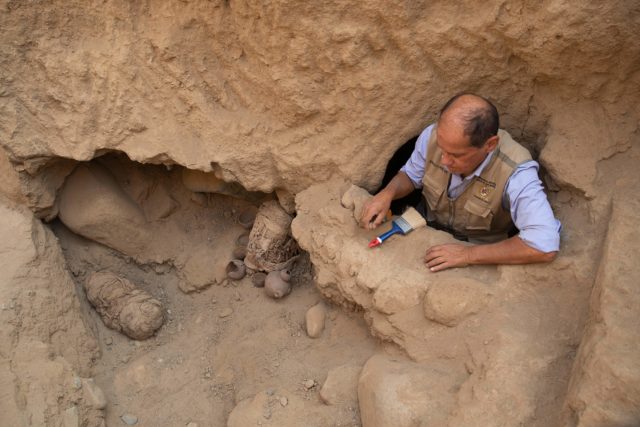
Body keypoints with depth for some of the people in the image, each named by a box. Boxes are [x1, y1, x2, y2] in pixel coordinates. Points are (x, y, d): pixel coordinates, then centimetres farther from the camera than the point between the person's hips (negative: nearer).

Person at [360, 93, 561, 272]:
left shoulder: (515, 173, -36)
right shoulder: (432, 135, -23)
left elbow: (545, 245, -43)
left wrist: (469, 254, -40)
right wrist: (387, 193, -24)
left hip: (481, 249, -1)